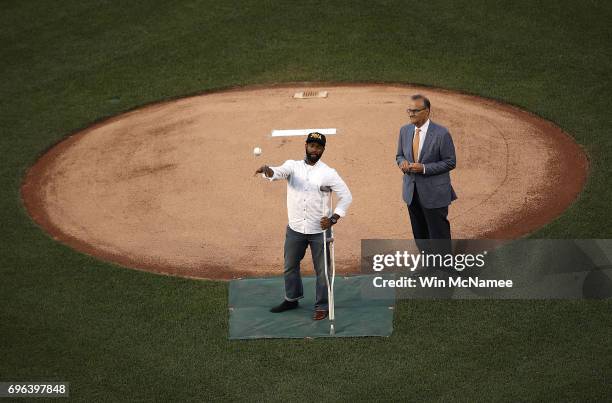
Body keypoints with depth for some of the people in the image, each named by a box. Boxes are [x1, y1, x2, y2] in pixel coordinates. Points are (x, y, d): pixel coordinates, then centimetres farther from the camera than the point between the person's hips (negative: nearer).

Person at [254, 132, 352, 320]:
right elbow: (279, 172, -22)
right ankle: (292, 299, 36)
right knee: (290, 266, 17)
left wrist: (333, 219, -15)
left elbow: (346, 196, -3)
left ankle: (322, 306, 15)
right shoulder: (293, 166, 0)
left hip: (319, 230, -3)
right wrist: (268, 170, -46)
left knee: (322, 270, 3)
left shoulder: (328, 173, -5)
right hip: (295, 229, 3)